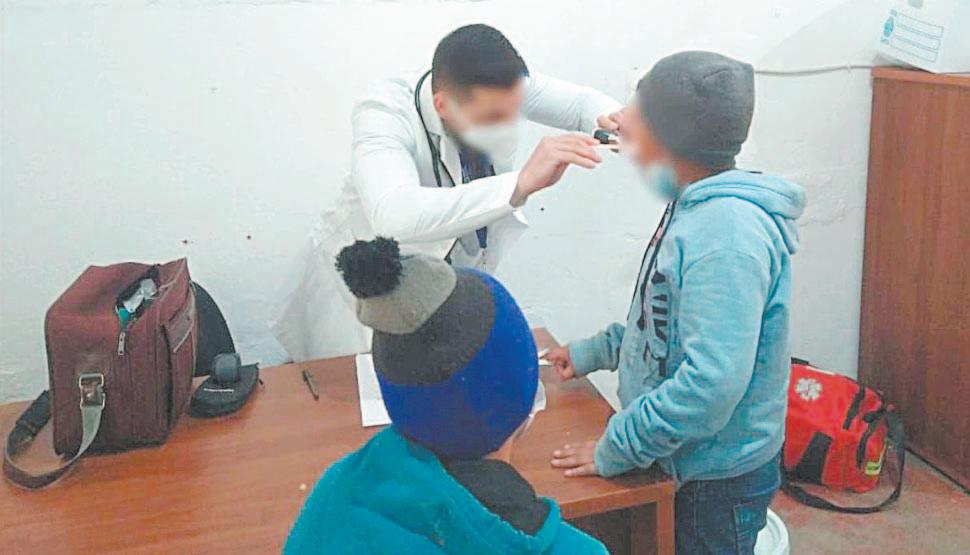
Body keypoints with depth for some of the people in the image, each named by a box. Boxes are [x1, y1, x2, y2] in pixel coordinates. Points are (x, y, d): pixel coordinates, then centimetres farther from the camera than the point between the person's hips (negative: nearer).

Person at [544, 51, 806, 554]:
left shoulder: (726, 229, -29)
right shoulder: (698, 207, 4)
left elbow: (713, 381, -34)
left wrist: (614, 450, -25)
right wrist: (594, 351, 12)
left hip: (718, 477, -9)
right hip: (687, 462, 9)